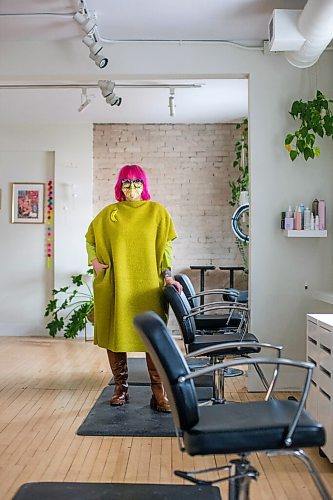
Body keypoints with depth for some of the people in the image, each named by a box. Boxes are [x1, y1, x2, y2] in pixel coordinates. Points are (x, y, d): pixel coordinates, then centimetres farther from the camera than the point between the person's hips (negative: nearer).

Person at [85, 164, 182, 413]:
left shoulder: (157, 211, 6)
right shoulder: (108, 213, 9)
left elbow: (166, 246, 5)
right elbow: (90, 238, 20)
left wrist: (167, 275, -4)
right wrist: (94, 261, 5)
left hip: (148, 285, -1)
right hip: (115, 286, 2)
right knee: (115, 336, 6)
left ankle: (159, 393, 4)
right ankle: (121, 388, 21)